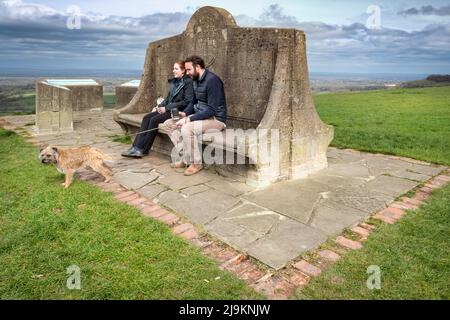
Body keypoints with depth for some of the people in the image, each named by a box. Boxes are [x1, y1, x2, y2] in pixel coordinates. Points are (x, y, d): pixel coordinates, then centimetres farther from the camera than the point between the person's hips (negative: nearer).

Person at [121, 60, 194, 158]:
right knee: (147, 117, -12)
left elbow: (187, 101, -16)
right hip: (168, 109, 8)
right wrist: (161, 105, 3)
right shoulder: (173, 81, 17)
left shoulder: (188, 82, -8)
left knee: (154, 119, -24)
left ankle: (144, 149, -14)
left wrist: (167, 108, -15)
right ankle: (137, 147, -17)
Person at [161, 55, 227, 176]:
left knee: (187, 128, -34)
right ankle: (185, 158, -2)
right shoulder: (196, 80, 9)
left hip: (215, 119, -10)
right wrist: (185, 113, 0)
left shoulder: (212, 80, -19)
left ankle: (196, 163, -13)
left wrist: (189, 119, -26)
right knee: (168, 124, 2)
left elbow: (212, 110, -25)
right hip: (200, 116, 10)